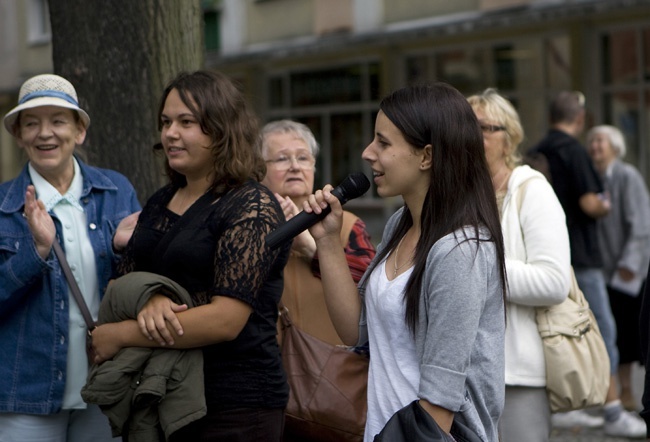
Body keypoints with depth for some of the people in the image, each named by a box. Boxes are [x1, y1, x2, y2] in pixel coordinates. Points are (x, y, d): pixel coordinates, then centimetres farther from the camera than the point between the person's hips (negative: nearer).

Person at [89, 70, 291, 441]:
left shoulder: (252, 208, -12)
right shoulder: (160, 205, 11)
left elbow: (226, 320, -20)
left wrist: (120, 334, -16)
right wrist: (150, 300, -13)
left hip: (235, 407, -6)